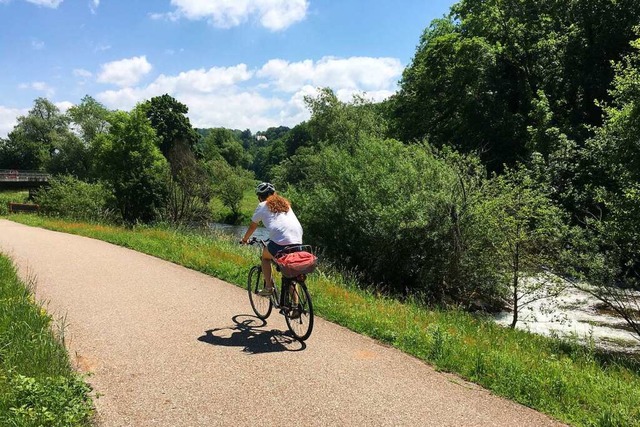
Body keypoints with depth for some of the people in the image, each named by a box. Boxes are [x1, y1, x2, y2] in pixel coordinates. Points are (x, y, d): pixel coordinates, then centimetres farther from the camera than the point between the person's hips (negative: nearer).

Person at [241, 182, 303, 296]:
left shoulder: (263, 206, 12)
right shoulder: (285, 203, 26)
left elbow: (253, 226, 22)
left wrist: (245, 239, 39)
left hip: (280, 241, -4)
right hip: (298, 241, 5)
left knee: (265, 257, 26)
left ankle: (268, 287, 18)